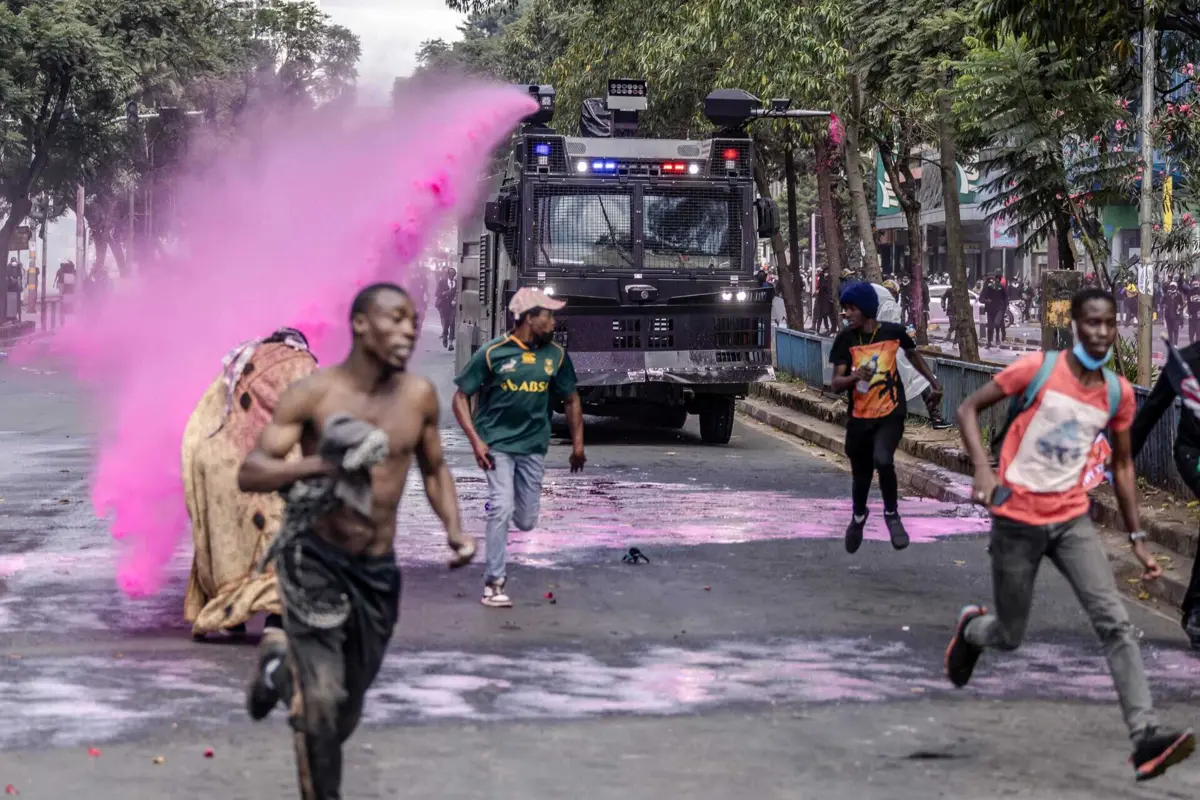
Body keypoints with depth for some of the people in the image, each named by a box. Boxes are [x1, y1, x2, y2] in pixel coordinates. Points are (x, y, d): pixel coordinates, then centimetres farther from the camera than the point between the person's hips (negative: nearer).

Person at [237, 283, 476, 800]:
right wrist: (321, 464, -30)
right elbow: (249, 474, -13)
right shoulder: (313, 394, -11)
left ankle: (282, 660, 47)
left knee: (345, 717, 16)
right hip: (316, 559, -4)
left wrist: (454, 529, -1)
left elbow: (434, 469, 17)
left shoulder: (419, 397, 1)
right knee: (322, 704, -16)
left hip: (378, 569, 5)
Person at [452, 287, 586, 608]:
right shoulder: (493, 353, -11)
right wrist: (475, 441, -16)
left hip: (533, 446, 4)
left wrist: (578, 443, 10)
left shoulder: (555, 355, 1)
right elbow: (461, 397, -6)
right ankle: (494, 583, -6)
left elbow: (571, 399, 13)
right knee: (501, 508, -17)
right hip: (497, 444, -4)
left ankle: (498, 509, 43)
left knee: (526, 521, 6)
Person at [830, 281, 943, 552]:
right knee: (861, 473, 15)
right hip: (858, 418, 2)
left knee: (883, 460, -27)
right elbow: (836, 383, -12)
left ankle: (892, 514, -2)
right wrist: (854, 377, -33)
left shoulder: (893, 332, -9)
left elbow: (913, 355, 14)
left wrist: (933, 383, 21)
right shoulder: (846, 339, -9)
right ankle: (858, 517, 47)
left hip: (890, 414, -2)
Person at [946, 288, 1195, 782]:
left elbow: (1122, 464, 13)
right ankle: (971, 628, 45)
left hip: (1071, 519, 3)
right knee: (1009, 638, 8)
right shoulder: (1037, 369, -12)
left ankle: (1145, 737, -20)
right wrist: (983, 470, -23)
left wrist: (1137, 538, 11)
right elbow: (968, 409, -6)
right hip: (1017, 518, -3)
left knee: (1115, 622, -15)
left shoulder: (1118, 392, 1)